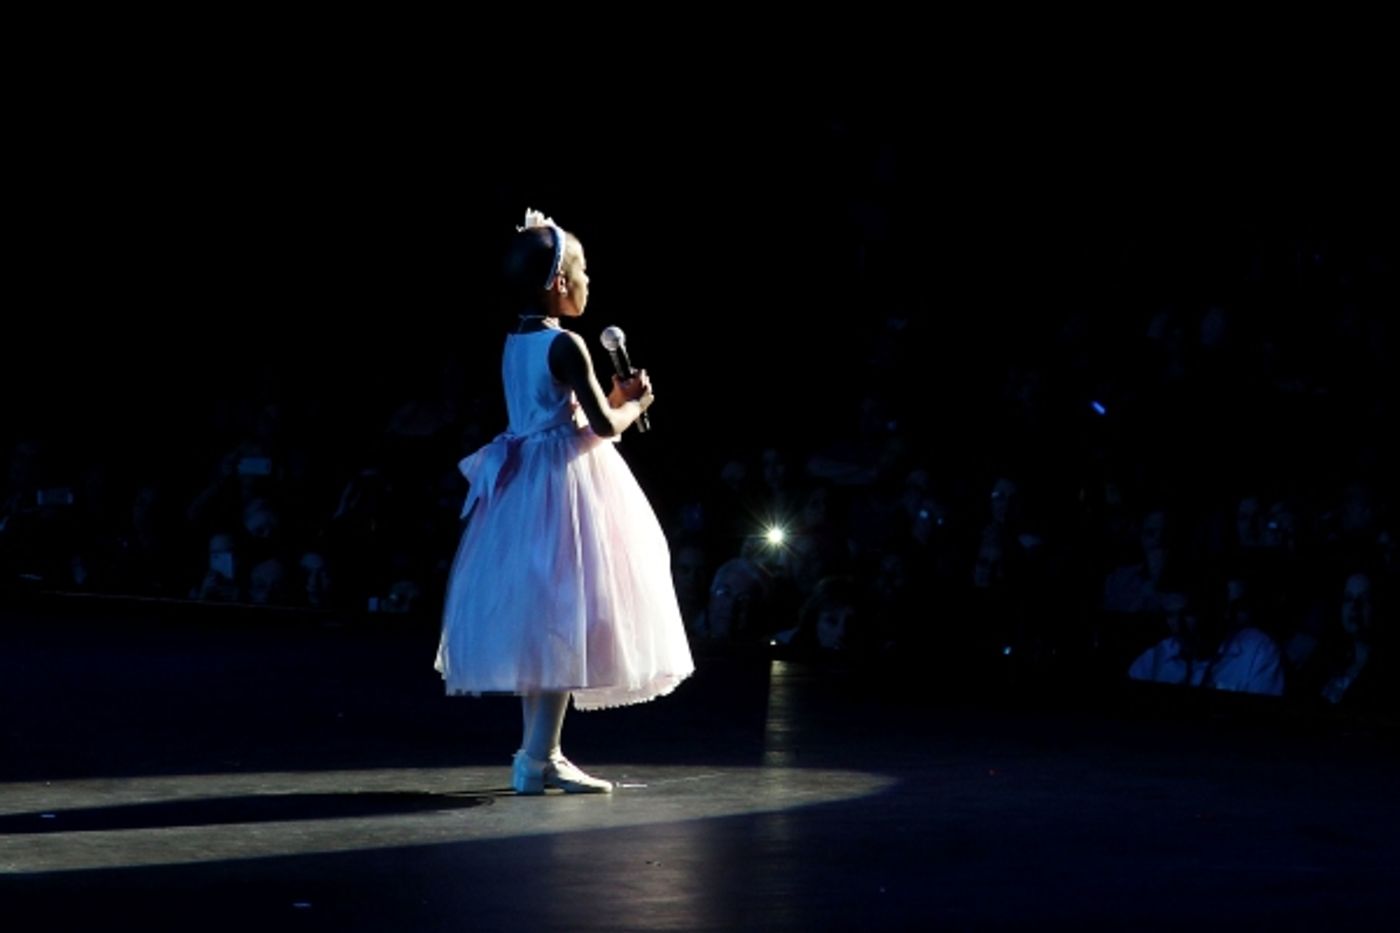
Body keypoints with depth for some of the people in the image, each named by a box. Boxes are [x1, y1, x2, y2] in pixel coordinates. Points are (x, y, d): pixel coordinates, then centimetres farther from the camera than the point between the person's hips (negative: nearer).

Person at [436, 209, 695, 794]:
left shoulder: (513, 344, 10)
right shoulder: (566, 346, -16)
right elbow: (604, 426, -16)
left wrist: (614, 398, 17)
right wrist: (636, 405, 3)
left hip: (523, 484, 9)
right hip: (568, 484, -9)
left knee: (536, 619, 13)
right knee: (563, 618, -7)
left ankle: (543, 752, 19)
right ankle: (538, 758, -10)